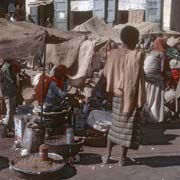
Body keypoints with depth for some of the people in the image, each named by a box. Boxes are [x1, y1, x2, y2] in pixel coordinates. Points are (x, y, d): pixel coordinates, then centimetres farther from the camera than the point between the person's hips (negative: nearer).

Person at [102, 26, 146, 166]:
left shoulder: (112, 54, -2)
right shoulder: (136, 55, -18)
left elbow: (106, 74, 9)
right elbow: (138, 80, -18)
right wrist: (141, 100, -13)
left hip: (117, 95, 5)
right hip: (130, 96, -5)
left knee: (116, 124, 18)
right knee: (128, 126, 8)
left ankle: (108, 155, 22)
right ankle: (123, 158, 17)